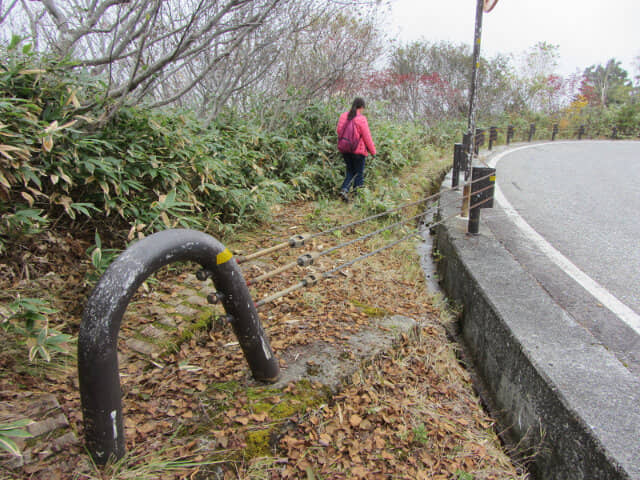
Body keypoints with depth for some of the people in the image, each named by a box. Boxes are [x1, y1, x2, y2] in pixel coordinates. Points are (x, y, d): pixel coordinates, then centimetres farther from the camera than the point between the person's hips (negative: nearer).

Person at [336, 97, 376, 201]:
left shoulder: (343, 116, 0)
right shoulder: (361, 119, -16)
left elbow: (338, 131, 10)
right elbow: (367, 137, -12)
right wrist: (373, 151, 0)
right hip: (358, 150, -5)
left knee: (350, 172, 18)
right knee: (359, 173, 11)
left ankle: (344, 189, -2)